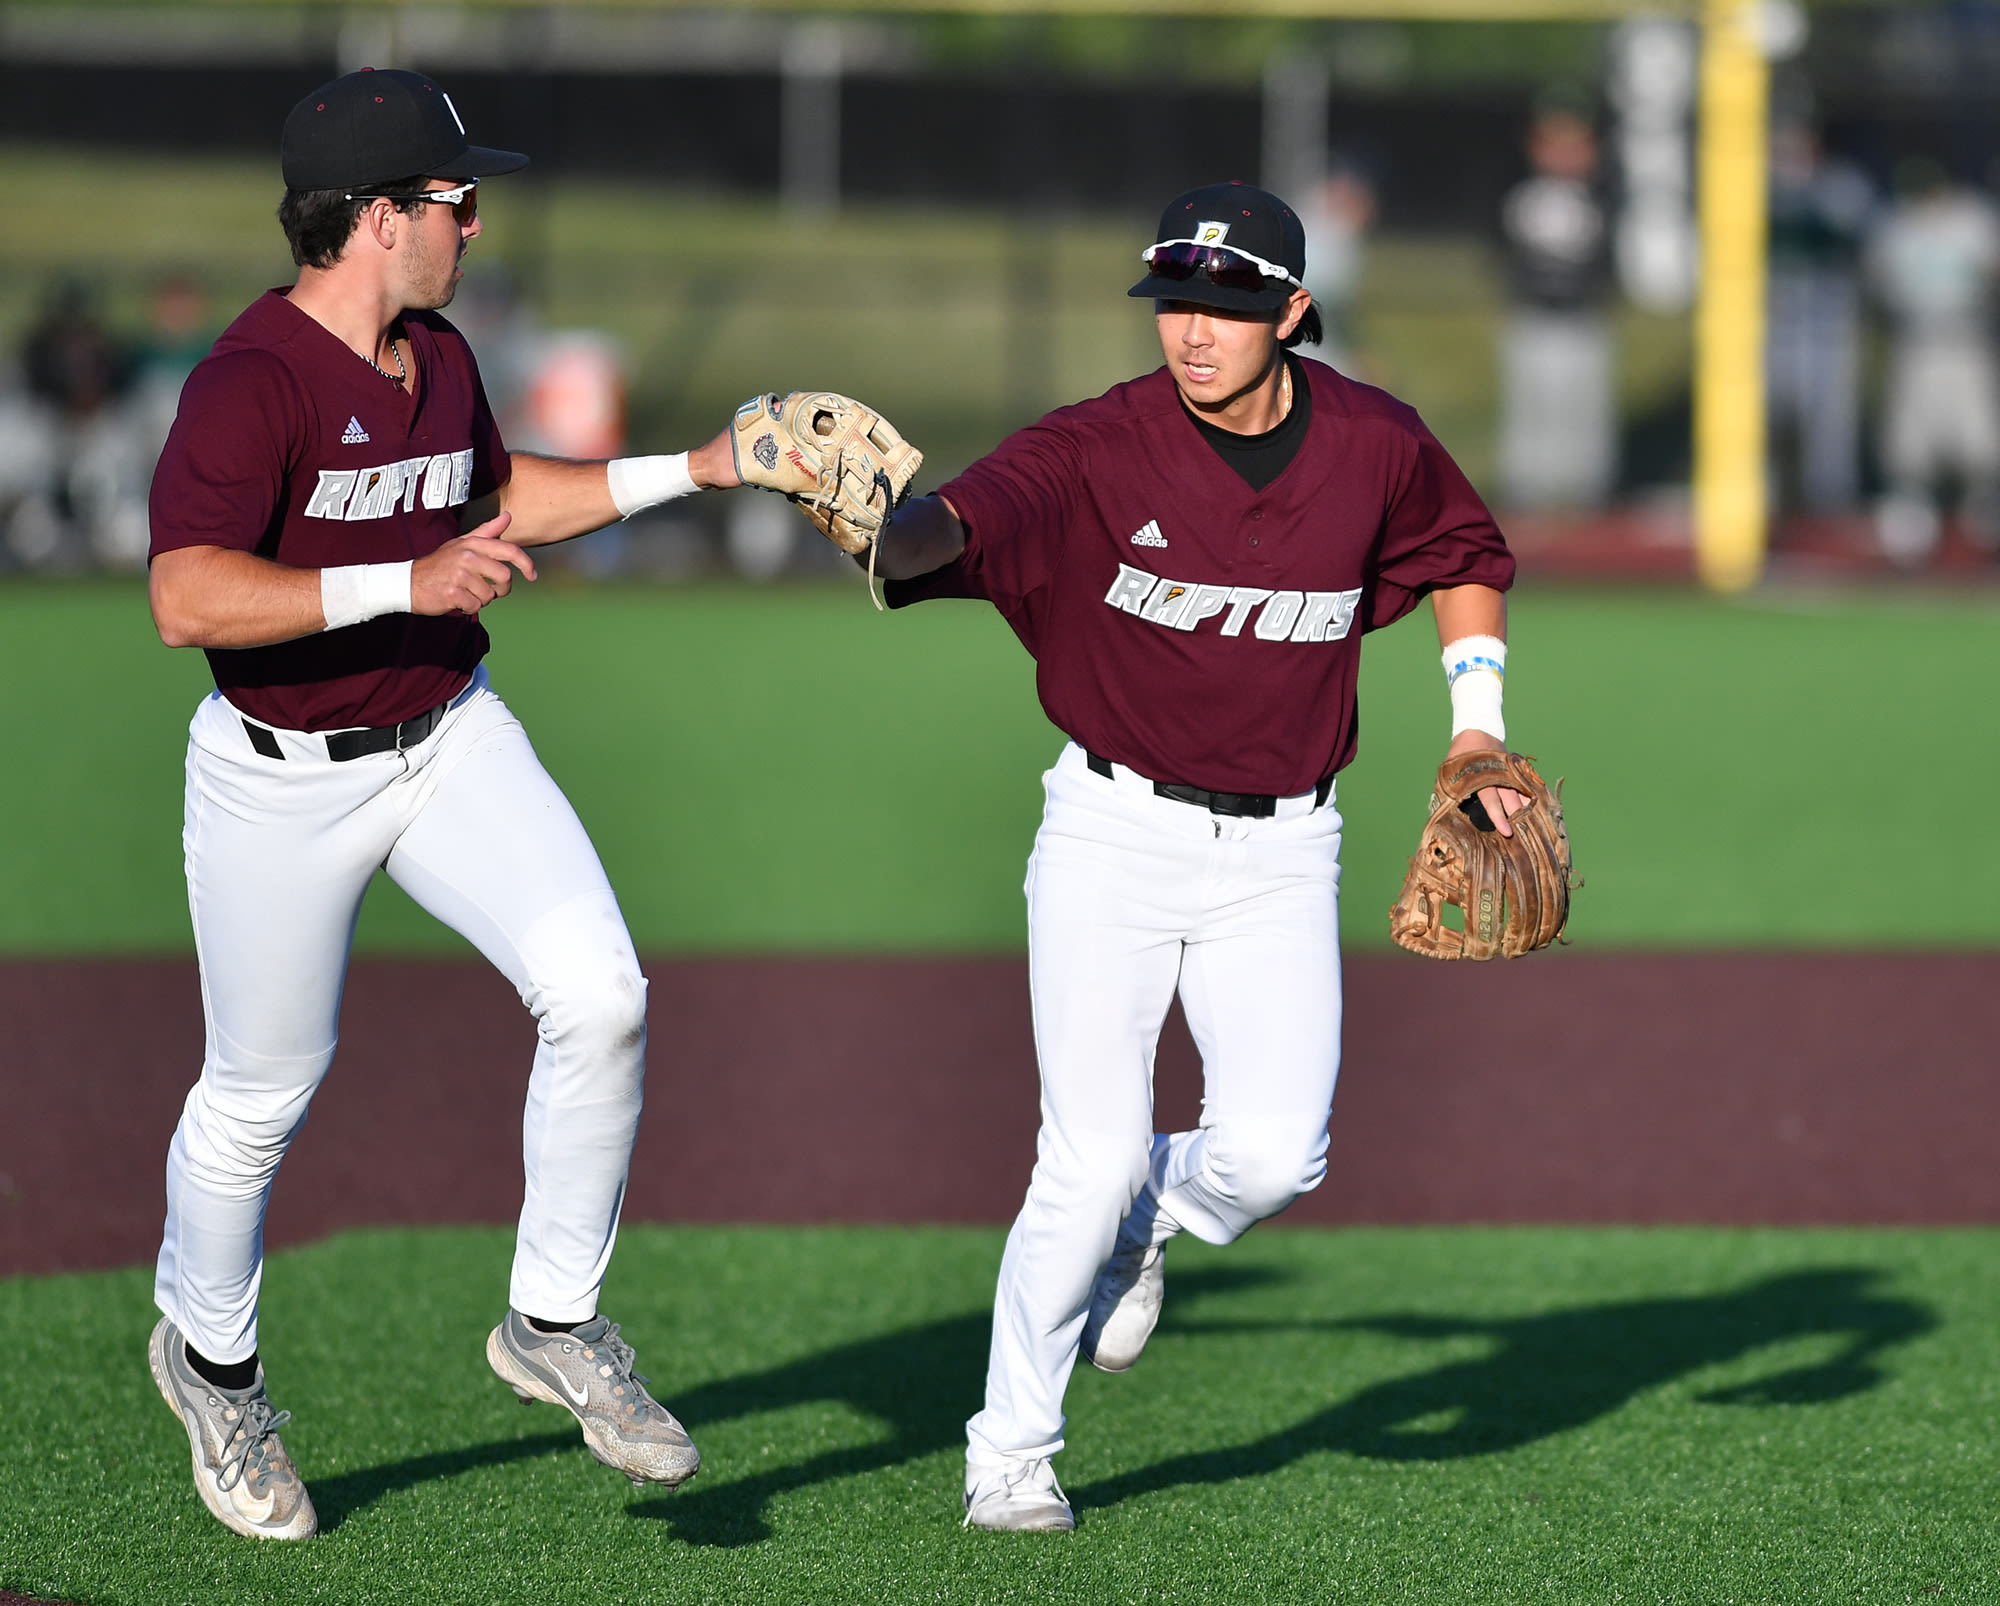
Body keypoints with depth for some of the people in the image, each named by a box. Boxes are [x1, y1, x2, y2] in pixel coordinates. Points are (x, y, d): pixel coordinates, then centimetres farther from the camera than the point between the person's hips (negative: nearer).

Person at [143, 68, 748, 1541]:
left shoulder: (441, 359, 3)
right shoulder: (250, 383, -23)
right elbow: (188, 600, -34)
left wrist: (691, 471, 18)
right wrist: (409, 583, -39)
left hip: (451, 741, 6)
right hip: (284, 777, -6)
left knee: (599, 993, -13)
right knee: (263, 1090, 9)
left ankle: (555, 1325, 3)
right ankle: (211, 1356, 37)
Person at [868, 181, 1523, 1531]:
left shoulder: (1377, 448, -4)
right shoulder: (1099, 452, -14)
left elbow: (1469, 556, 17)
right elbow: (962, 522, -33)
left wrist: (1479, 729, 8)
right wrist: (878, 524, -55)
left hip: (1280, 857, 2)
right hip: (1115, 835, -2)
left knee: (1274, 1154, -15)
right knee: (1092, 1157, -9)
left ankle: (1145, 1219, 21)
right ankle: (1011, 1453, 10)